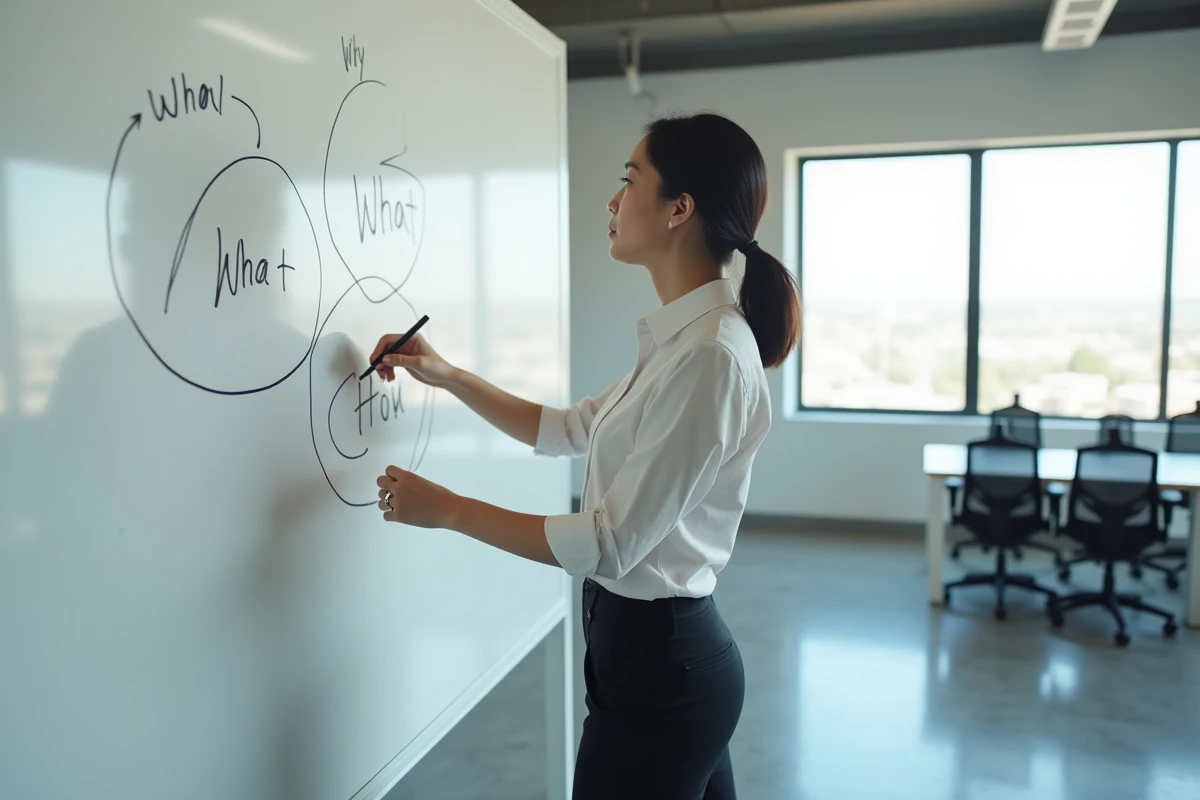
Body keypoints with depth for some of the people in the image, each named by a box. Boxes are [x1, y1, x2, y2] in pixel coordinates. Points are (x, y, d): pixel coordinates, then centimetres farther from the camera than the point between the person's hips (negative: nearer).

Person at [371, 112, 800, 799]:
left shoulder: (710, 356, -25)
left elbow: (611, 544, -24)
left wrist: (446, 508, -15)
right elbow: (566, 430, 17)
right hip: (665, 647, 9)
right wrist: (447, 376, 9)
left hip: (659, 661, -9)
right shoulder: (682, 337, 5)